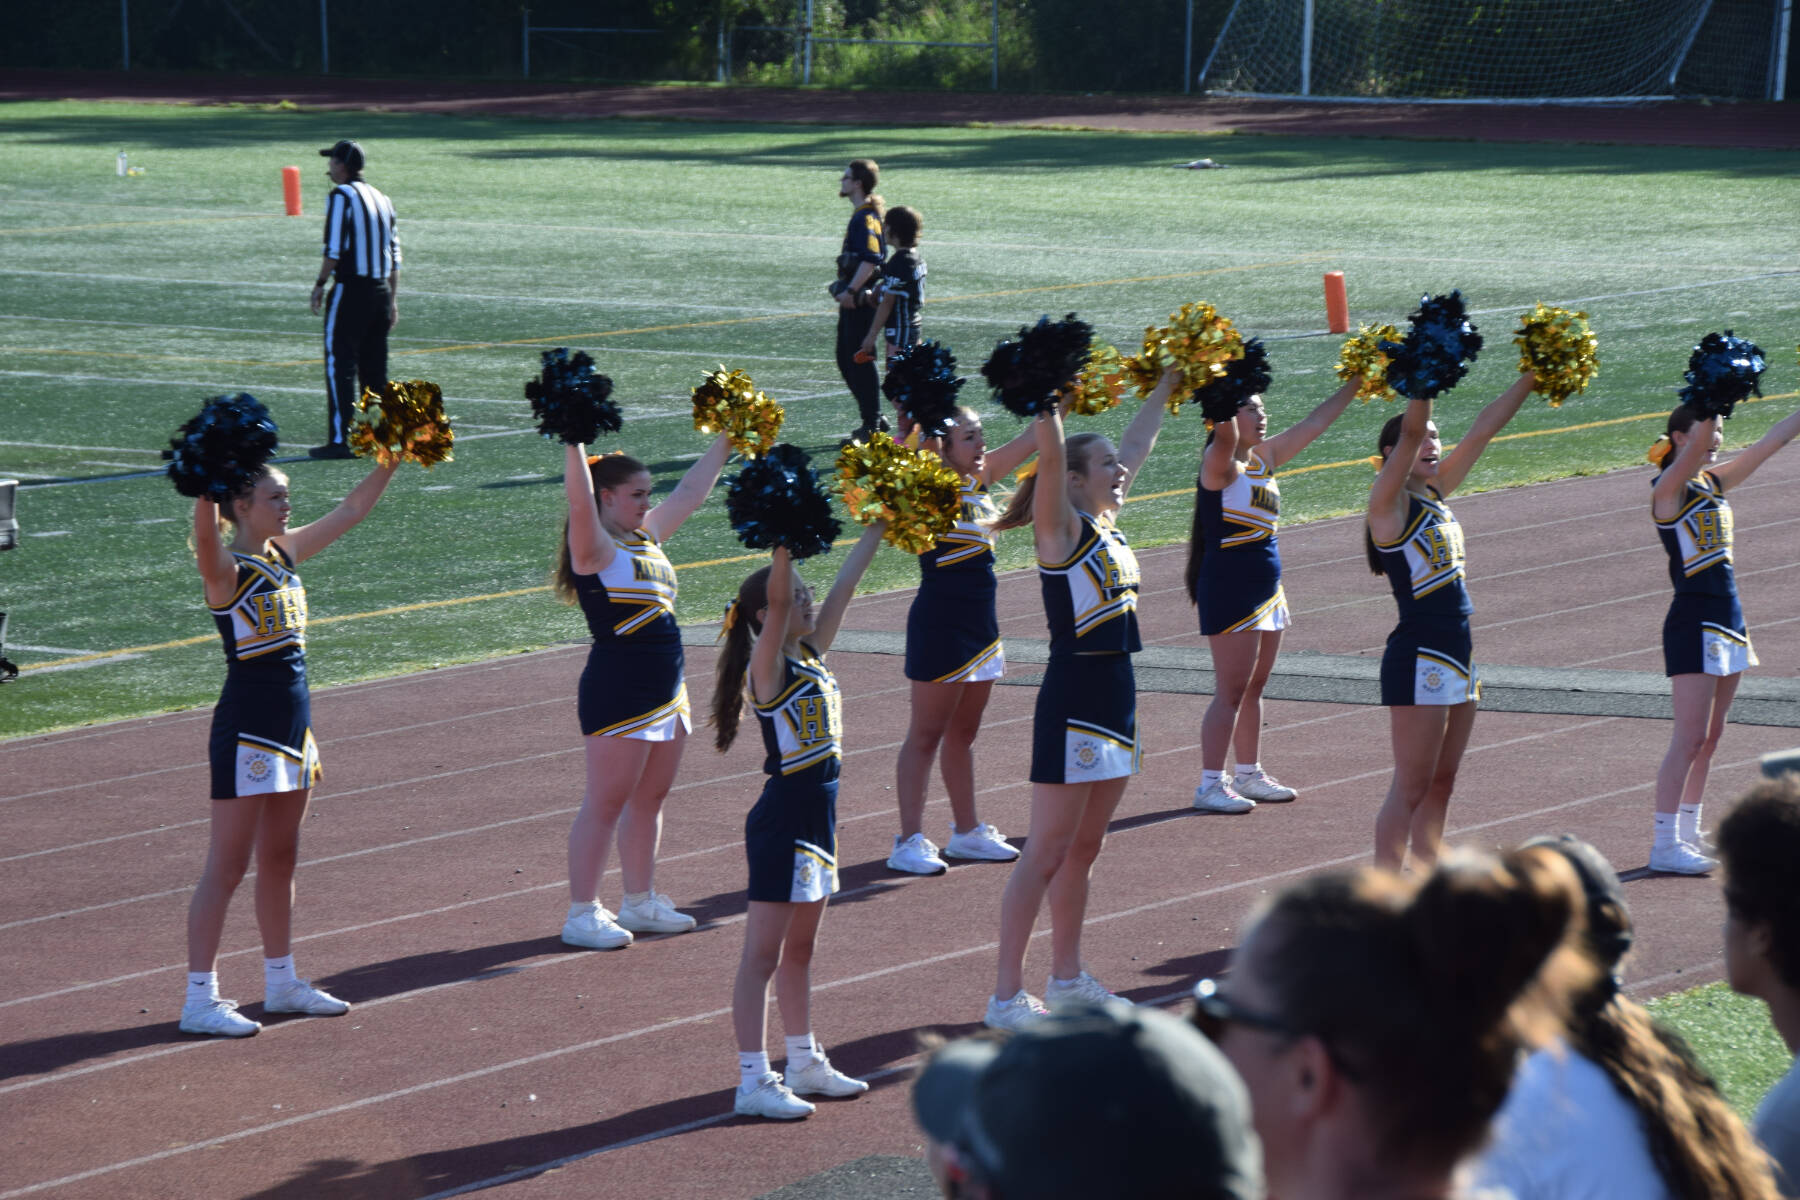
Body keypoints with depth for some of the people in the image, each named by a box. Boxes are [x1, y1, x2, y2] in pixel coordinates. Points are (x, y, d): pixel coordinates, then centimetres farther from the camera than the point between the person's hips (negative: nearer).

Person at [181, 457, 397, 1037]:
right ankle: (200, 998, -2)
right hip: (247, 726, -8)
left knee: (280, 859, 17)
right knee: (228, 864, -5)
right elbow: (206, 537, -39)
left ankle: (280, 981, 27)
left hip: (292, 722, 8)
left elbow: (351, 509, 18)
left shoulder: (285, 552, 8)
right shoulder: (226, 569, -14)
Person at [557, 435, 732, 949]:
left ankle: (640, 901, 26)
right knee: (605, 804, -4)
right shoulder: (595, 549, -12)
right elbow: (579, 499, -31)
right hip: (617, 690, -9)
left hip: (667, 690, 9)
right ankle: (582, 913, 2)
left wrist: (725, 441, 27)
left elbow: (690, 491, 23)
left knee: (649, 799, 15)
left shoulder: (647, 536, 13)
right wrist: (574, 440, -40)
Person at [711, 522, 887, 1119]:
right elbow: (776, 603, -30)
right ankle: (752, 1081, -2)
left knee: (800, 949, 18)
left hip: (816, 818, 9)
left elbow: (843, 587, 10)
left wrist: (877, 527, 8)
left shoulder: (810, 655, 8)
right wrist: (784, 541, -37)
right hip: (781, 822, -9)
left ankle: (804, 1063, 29)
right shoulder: (769, 666, -13)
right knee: (763, 955, -4)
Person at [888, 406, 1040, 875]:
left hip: (980, 625, 8)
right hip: (939, 625, -8)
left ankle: (966, 831, 26)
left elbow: (1032, 439, 11)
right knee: (926, 735, -2)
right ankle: (910, 841, 2)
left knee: (963, 733, 17)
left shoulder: (980, 476, 7)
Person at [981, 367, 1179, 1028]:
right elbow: (1052, 458, -28)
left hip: (1114, 700, 8)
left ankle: (1067, 978, 27)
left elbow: (1137, 446, 22)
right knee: (1047, 852, -5)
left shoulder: (1106, 528, 10)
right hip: (1072, 704, -8)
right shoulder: (1061, 528, -10)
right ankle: (1007, 995, -1)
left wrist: (1165, 385, 29)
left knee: (1084, 848, 16)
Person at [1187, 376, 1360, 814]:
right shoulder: (1220, 463, -12)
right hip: (1230, 586, -8)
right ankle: (1210, 785, -3)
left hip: (1266, 588, 8)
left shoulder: (1265, 458, 10)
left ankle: (1250, 774, 24)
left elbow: (1314, 423, 18)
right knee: (1232, 690, -7)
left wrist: (1355, 382, 20)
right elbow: (1226, 436, -35)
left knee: (1255, 686, 15)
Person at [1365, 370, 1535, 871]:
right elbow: (1410, 431, -24)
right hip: (1418, 656, -8)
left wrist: (1531, 378, 9)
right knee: (1411, 788, -6)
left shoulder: (1435, 493, 11)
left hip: (1457, 655, 8)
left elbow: (1482, 430, 11)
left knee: (1440, 783, 12)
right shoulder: (1390, 501, -9)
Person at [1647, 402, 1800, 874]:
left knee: (1709, 737, 12)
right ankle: (1664, 846, -6)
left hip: (1727, 620, 8)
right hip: (1693, 622, -8)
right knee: (1690, 738, -9)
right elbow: (1697, 444, -28)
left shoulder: (1714, 482, 11)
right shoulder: (1669, 489, -11)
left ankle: (1688, 833, 20)